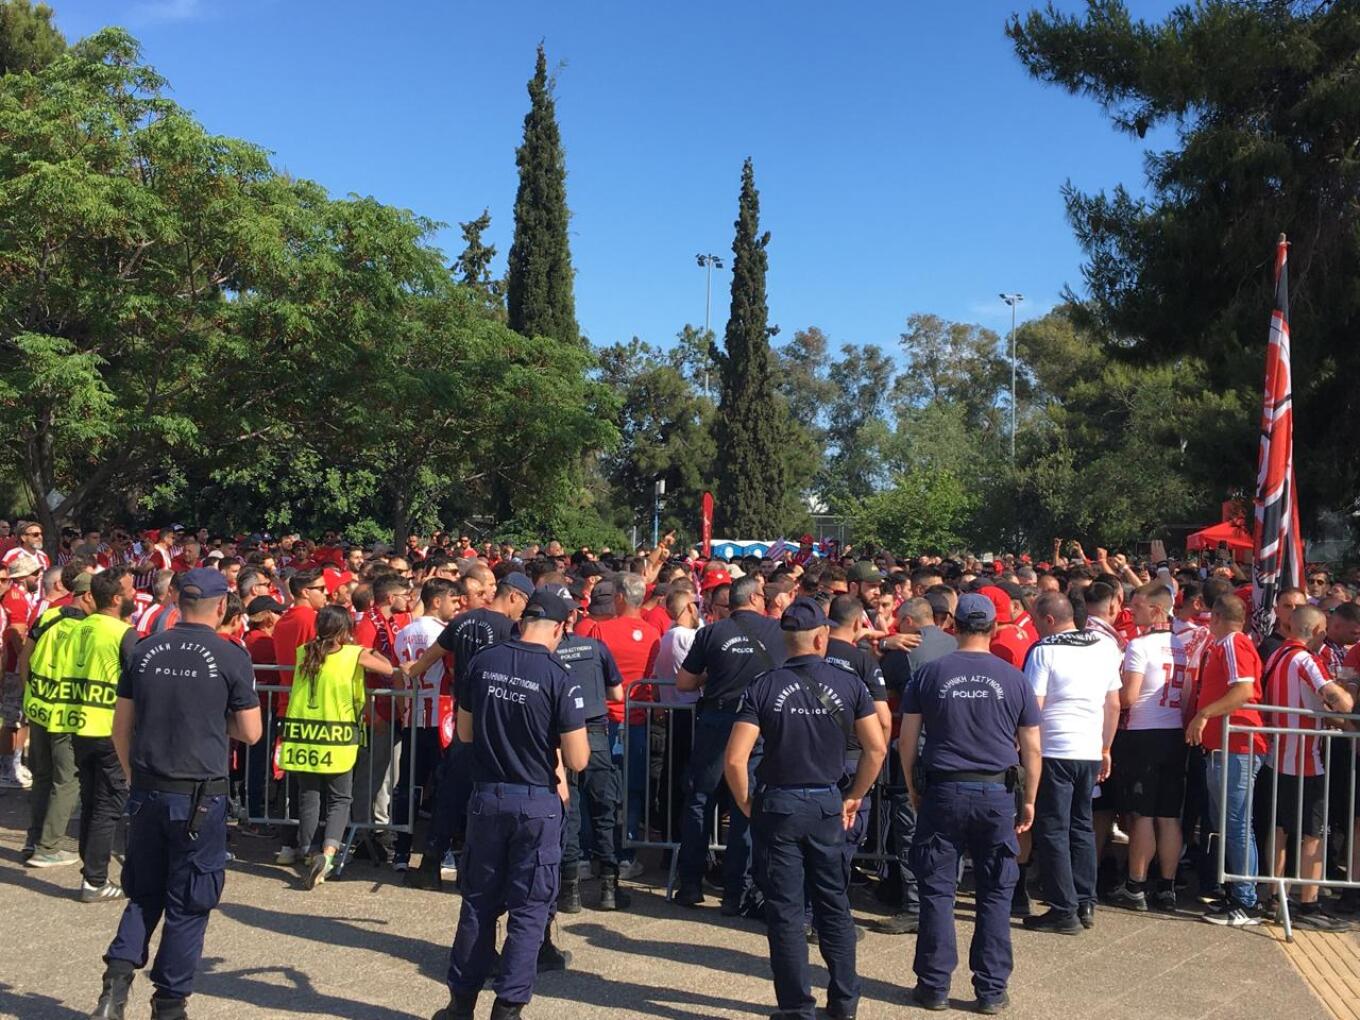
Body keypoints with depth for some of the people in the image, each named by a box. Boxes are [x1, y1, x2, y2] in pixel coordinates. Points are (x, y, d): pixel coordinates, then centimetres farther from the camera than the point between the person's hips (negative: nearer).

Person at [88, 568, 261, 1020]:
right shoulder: (231, 655, -8)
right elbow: (250, 732, -3)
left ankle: (118, 973, 4)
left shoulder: (145, 650, 3)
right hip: (200, 797, -4)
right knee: (188, 904, 9)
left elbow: (121, 726, 9)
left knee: (144, 893, 20)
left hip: (147, 793, 4)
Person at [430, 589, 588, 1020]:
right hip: (537, 803, -4)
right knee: (529, 910, 9)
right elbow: (578, 760, -12)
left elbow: (464, 732, 9)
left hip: (487, 797, 4)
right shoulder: (558, 677, -15)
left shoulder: (481, 662, -3)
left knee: (478, 903, 17)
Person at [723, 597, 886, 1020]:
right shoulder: (849, 683, -4)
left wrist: (746, 804, 1)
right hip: (828, 806, 2)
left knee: (785, 912, 7)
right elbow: (876, 749, -3)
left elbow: (735, 759, -14)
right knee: (834, 906, 16)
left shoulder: (763, 687, -9)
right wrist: (854, 797, 9)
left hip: (777, 806, -2)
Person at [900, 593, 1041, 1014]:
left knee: (937, 890, 7)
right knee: (995, 894, 9)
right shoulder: (1013, 679, 0)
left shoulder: (929, 674, -1)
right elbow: (1031, 748, 2)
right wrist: (1029, 800, 11)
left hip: (942, 792, 0)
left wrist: (913, 789, 12)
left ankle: (934, 986, 13)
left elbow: (907, 739, 1)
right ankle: (991, 990, 14)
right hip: (997, 794, 0)